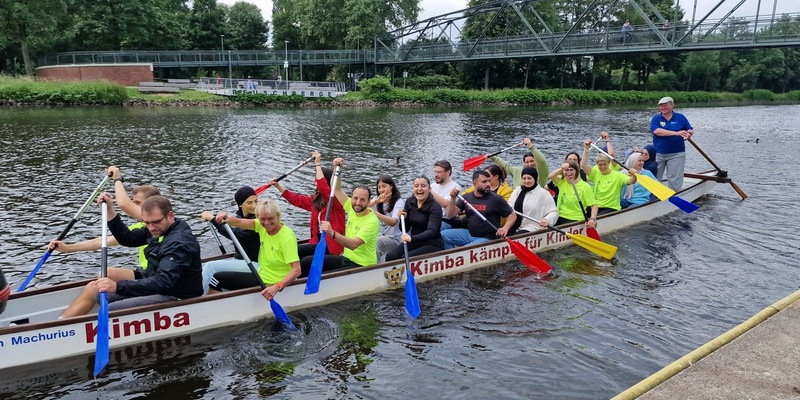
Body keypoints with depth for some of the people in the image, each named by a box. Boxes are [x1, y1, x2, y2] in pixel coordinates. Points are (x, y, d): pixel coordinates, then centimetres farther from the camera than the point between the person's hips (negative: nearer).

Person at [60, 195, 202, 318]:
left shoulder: (179, 242, -27)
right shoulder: (160, 228, 4)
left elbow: (163, 283, -36)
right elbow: (127, 239, 15)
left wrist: (118, 286, -41)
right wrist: (110, 210, 5)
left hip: (175, 298, -10)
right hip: (156, 286, 10)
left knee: (107, 311, -26)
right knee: (92, 288, 10)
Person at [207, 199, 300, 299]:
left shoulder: (287, 238, -24)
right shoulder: (263, 226, -3)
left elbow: (297, 270, -30)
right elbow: (239, 223, -10)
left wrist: (276, 287, -42)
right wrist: (228, 218, -33)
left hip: (271, 285, -8)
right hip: (261, 277, 8)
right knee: (218, 278, 10)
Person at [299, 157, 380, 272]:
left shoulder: (372, 222, -21)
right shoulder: (352, 208, 1)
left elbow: (354, 244, -32)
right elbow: (336, 188, 8)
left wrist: (332, 233, -45)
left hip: (361, 266, -8)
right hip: (346, 258, 8)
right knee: (306, 262, 1)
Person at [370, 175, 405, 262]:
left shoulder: (399, 202, -8)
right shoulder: (377, 200, 11)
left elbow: (393, 222, -27)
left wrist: (375, 213, -43)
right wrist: (376, 201, -22)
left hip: (394, 239, -5)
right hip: (380, 236, 5)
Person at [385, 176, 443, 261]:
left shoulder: (435, 207, -16)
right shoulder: (410, 202, 2)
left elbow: (431, 231, -31)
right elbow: (405, 229, 9)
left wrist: (411, 238, -46)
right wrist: (403, 218, -13)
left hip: (432, 244, -5)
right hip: (414, 242, 5)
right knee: (390, 256, -19)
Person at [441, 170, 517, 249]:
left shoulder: (496, 199, -6)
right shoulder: (466, 197, 6)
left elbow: (512, 215, -1)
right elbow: (451, 215, 2)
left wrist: (505, 228, -20)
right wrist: (452, 198, -14)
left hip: (486, 238, -5)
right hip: (469, 233, 5)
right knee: (443, 235, -10)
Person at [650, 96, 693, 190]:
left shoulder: (680, 117, 5)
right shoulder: (656, 118, 1)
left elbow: (690, 129, 8)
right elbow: (656, 131, -17)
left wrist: (689, 133, -18)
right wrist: (676, 133, -26)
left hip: (676, 154, 0)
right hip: (658, 154, 1)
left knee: (675, 180, 1)